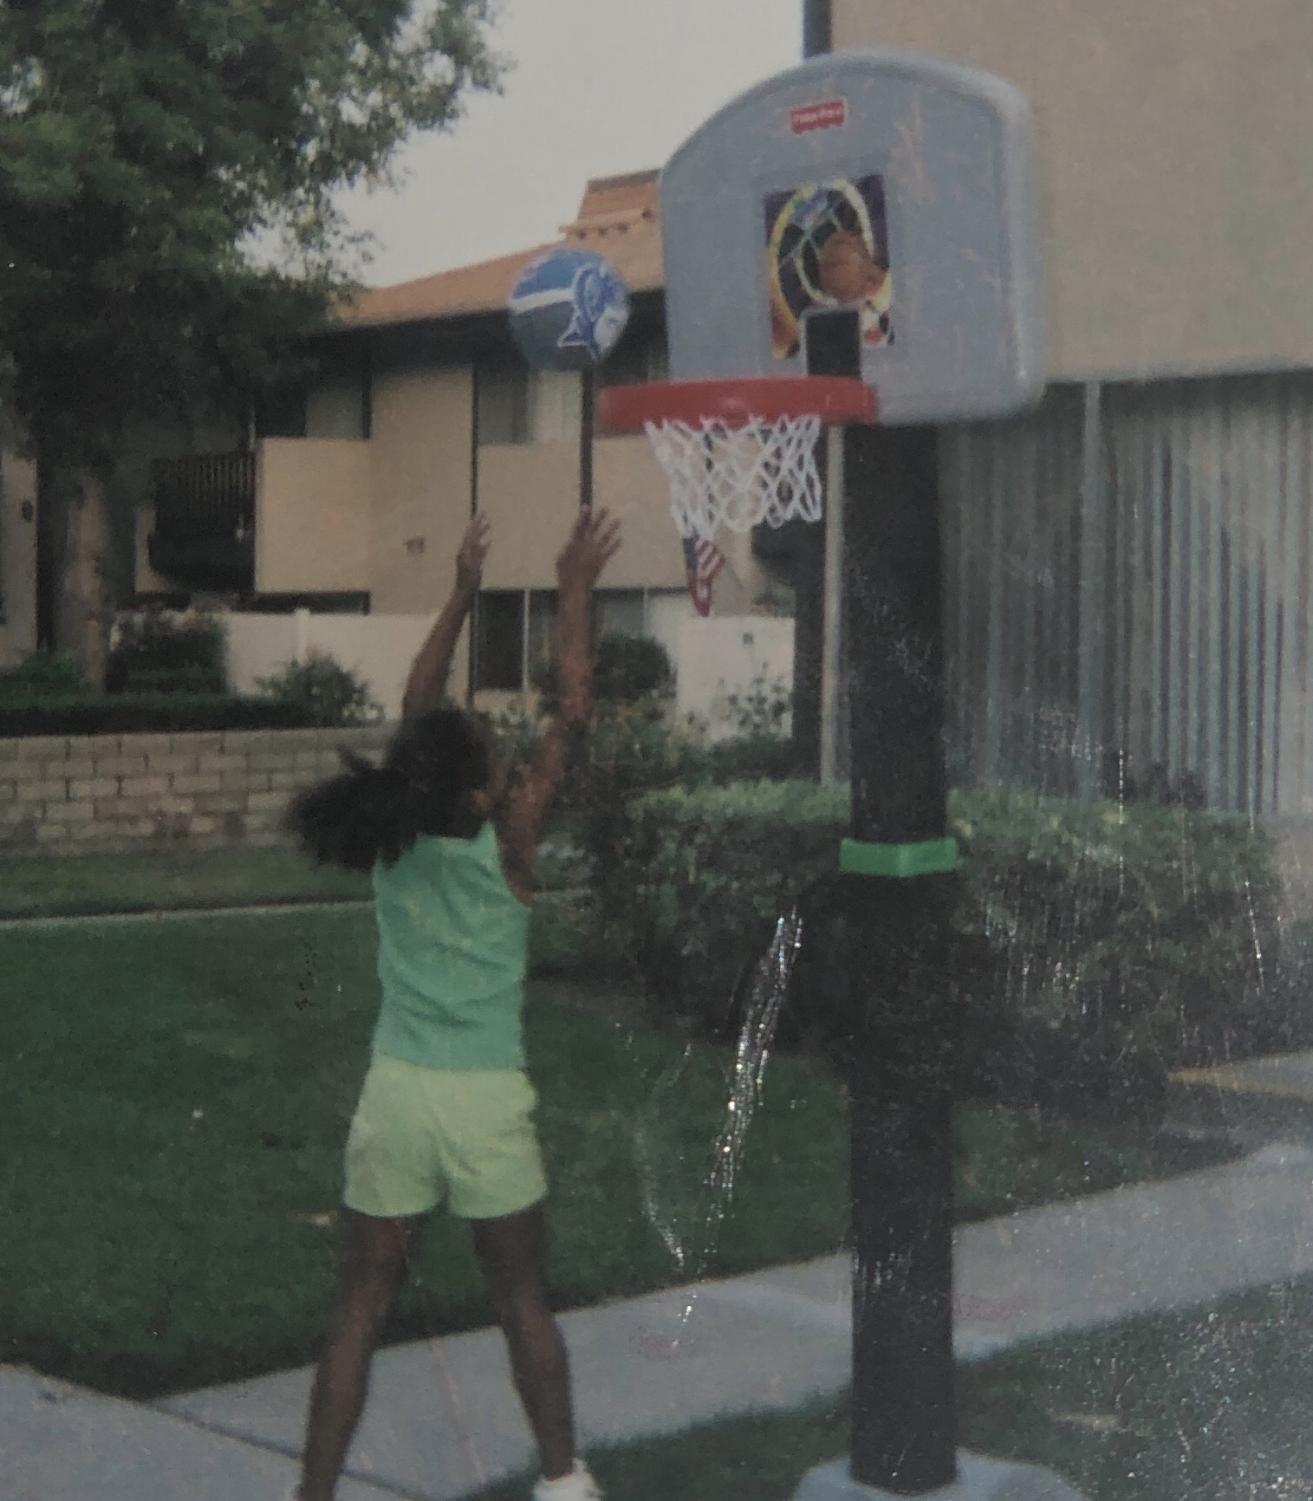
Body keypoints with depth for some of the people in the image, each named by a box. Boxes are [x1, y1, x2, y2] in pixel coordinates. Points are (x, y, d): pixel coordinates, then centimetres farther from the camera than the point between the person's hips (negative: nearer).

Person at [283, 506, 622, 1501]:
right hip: (487, 1100, -3)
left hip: (394, 1094, 3)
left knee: (361, 1312, 8)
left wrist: (462, 596, 19)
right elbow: (572, 714, -6)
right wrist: (576, 593, -1)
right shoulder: (506, 843, -10)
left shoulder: (393, 838, 0)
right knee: (522, 1302, 14)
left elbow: (419, 710, 14)